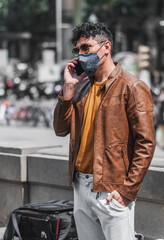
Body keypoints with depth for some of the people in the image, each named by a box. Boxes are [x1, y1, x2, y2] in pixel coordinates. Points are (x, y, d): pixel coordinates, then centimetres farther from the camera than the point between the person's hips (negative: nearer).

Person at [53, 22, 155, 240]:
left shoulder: (131, 88, -9)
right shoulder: (81, 87, 13)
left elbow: (146, 143, -12)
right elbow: (61, 129, 7)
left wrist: (127, 190, -17)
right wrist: (69, 87, -2)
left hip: (111, 192, -7)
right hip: (81, 187, 7)